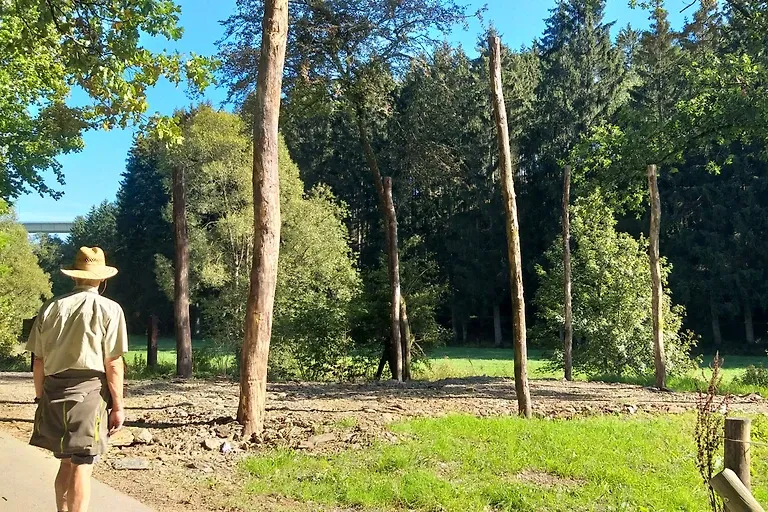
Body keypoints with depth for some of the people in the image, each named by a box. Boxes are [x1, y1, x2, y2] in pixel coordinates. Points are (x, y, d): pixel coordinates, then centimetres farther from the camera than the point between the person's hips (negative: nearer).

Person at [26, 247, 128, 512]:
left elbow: (38, 362, 8)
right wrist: (118, 405, -3)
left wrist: (41, 398, 19)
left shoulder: (51, 307, 7)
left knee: (66, 463, 19)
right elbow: (113, 364, -10)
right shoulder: (109, 309, -6)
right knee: (82, 466, 2)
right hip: (88, 393, -5)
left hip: (54, 392, 5)